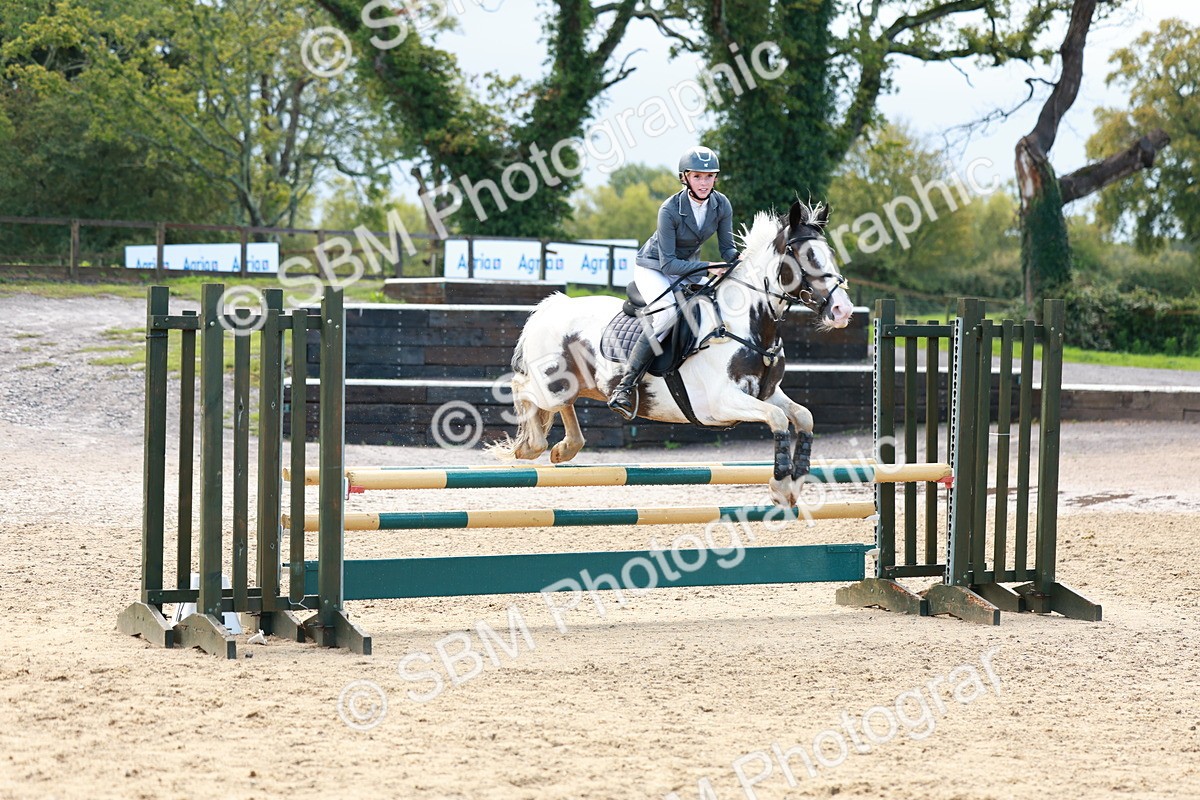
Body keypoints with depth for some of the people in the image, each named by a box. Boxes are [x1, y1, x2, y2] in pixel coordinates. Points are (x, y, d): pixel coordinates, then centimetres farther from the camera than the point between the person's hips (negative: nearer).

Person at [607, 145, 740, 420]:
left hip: (685, 268, 7)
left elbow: (727, 248, -4)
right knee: (670, 312, -33)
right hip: (652, 268, -7)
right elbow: (667, 263, -28)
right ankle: (625, 386, -34)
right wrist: (707, 268, -38)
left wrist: (738, 258, -28)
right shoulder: (670, 209, -28)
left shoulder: (722, 205, -13)